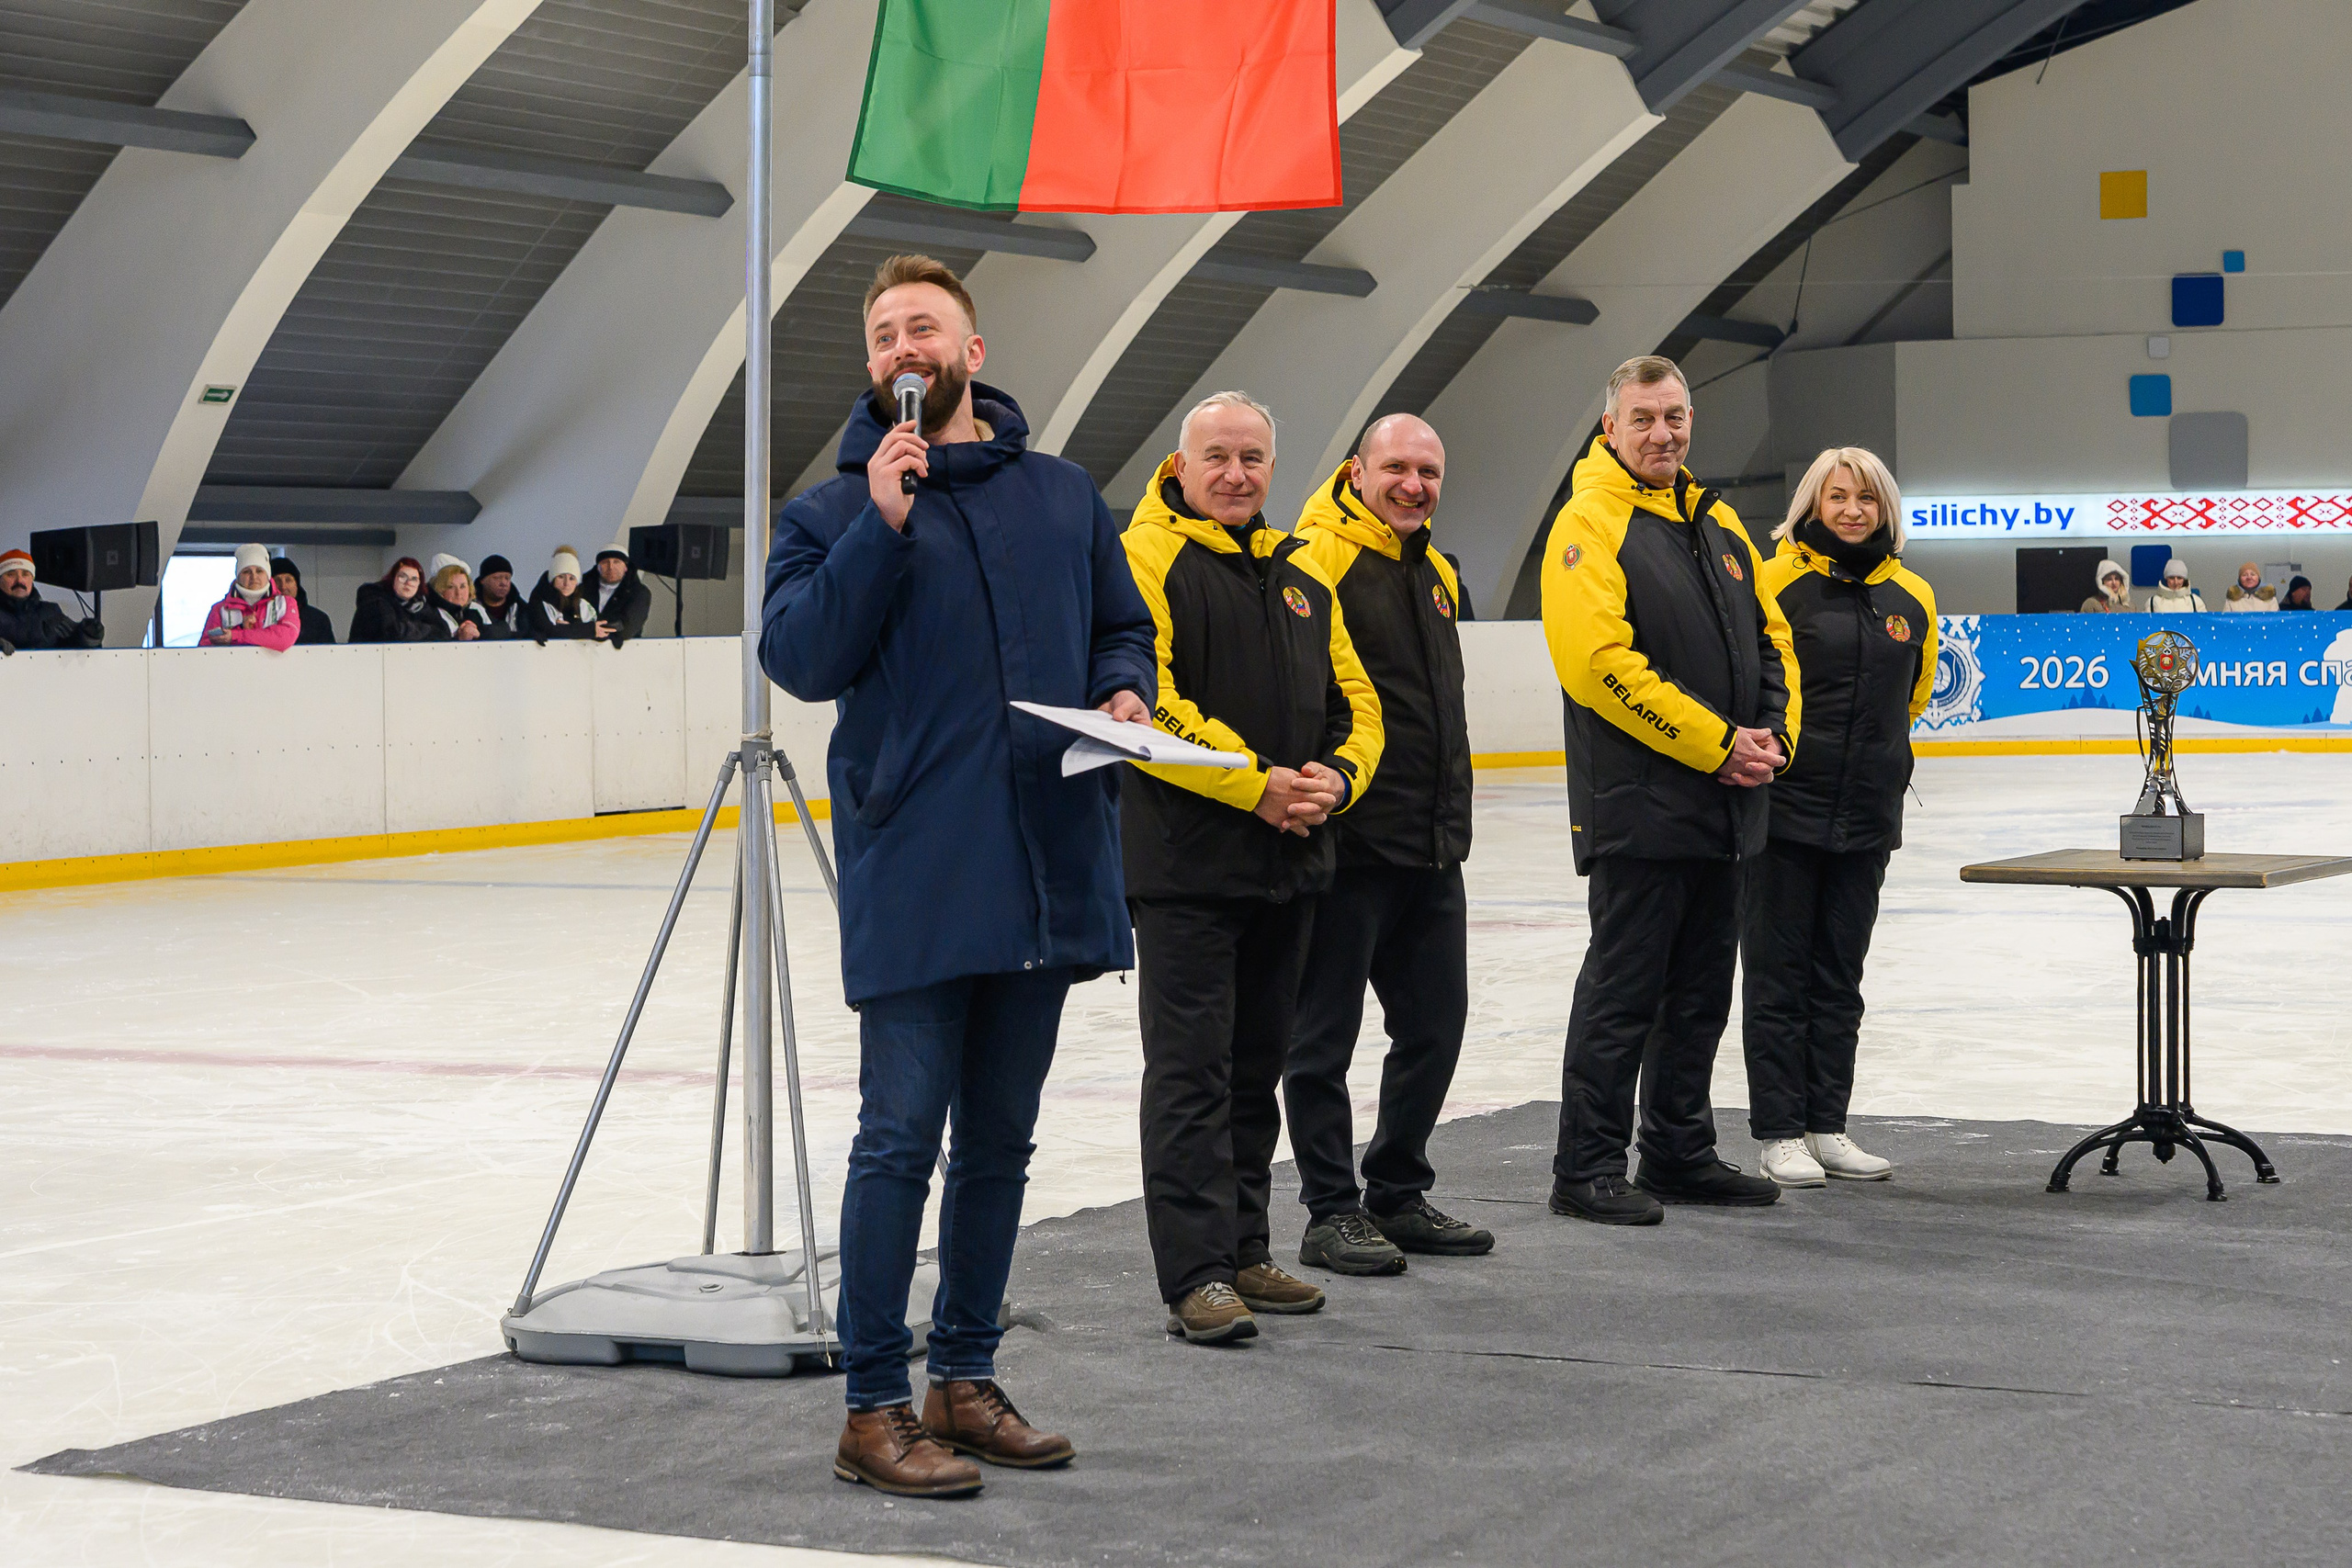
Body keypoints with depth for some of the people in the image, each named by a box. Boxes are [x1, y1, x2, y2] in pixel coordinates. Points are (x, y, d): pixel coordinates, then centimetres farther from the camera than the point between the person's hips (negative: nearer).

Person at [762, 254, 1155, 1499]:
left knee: (999, 1141, 13)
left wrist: (1124, 689, -2)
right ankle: (874, 1408, 2)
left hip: (1049, 869, 4)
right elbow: (798, 656, -10)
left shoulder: (1063, 496, 13)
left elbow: (1123, 624, 20)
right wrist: (882, 526, -17)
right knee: (902, 1137, -5)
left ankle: (965, 1380, 24)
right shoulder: (836, 508, 2)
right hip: (915, 873, -4)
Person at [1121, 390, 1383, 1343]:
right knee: (1191, 1070, -6)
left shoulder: (1302, 576, 17)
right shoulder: (1147, 559, -6)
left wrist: (1336, 778, -4)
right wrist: (1255, 783, -19)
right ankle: (1194, 1276, -5)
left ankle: (1243, 1252, 23)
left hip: (1290, 863, 7)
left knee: (1256, 1066, 14)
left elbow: (1354, 699, 17)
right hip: (1184, 861, -7)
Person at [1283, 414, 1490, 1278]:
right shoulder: (1318, 558, -11)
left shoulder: (1436, 572, 16)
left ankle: (1399, 1196, 25)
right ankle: (1332, 1214, 8)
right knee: (1325, 1035, 1)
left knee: (1434, 1026, 13)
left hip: (1431, 849, 9)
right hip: (1348, 845, -9)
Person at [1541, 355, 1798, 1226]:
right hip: (1638, 805, -8)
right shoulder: (1592, 523, -10)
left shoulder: (1716, 521, 16)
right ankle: (1587, 1170, 3)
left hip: (1723, 804, 8)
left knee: (1701, 989, 14)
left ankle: (1681, 1154, 24)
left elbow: (1771, 637, 19)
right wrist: (1714, 744, -18)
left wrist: (1774, 734, 0)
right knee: (1624, 989, -4)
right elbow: (1601, 662, -20)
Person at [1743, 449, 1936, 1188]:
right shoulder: (1776, 582, -8)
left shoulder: (1912, 598, 7)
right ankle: (1779, 1133, 7)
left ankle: (1827, 1128, 19)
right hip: (1784, 809, -5)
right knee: (1778, 974, 1)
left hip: (1866, 817, 5)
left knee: (1840, 978, 11)